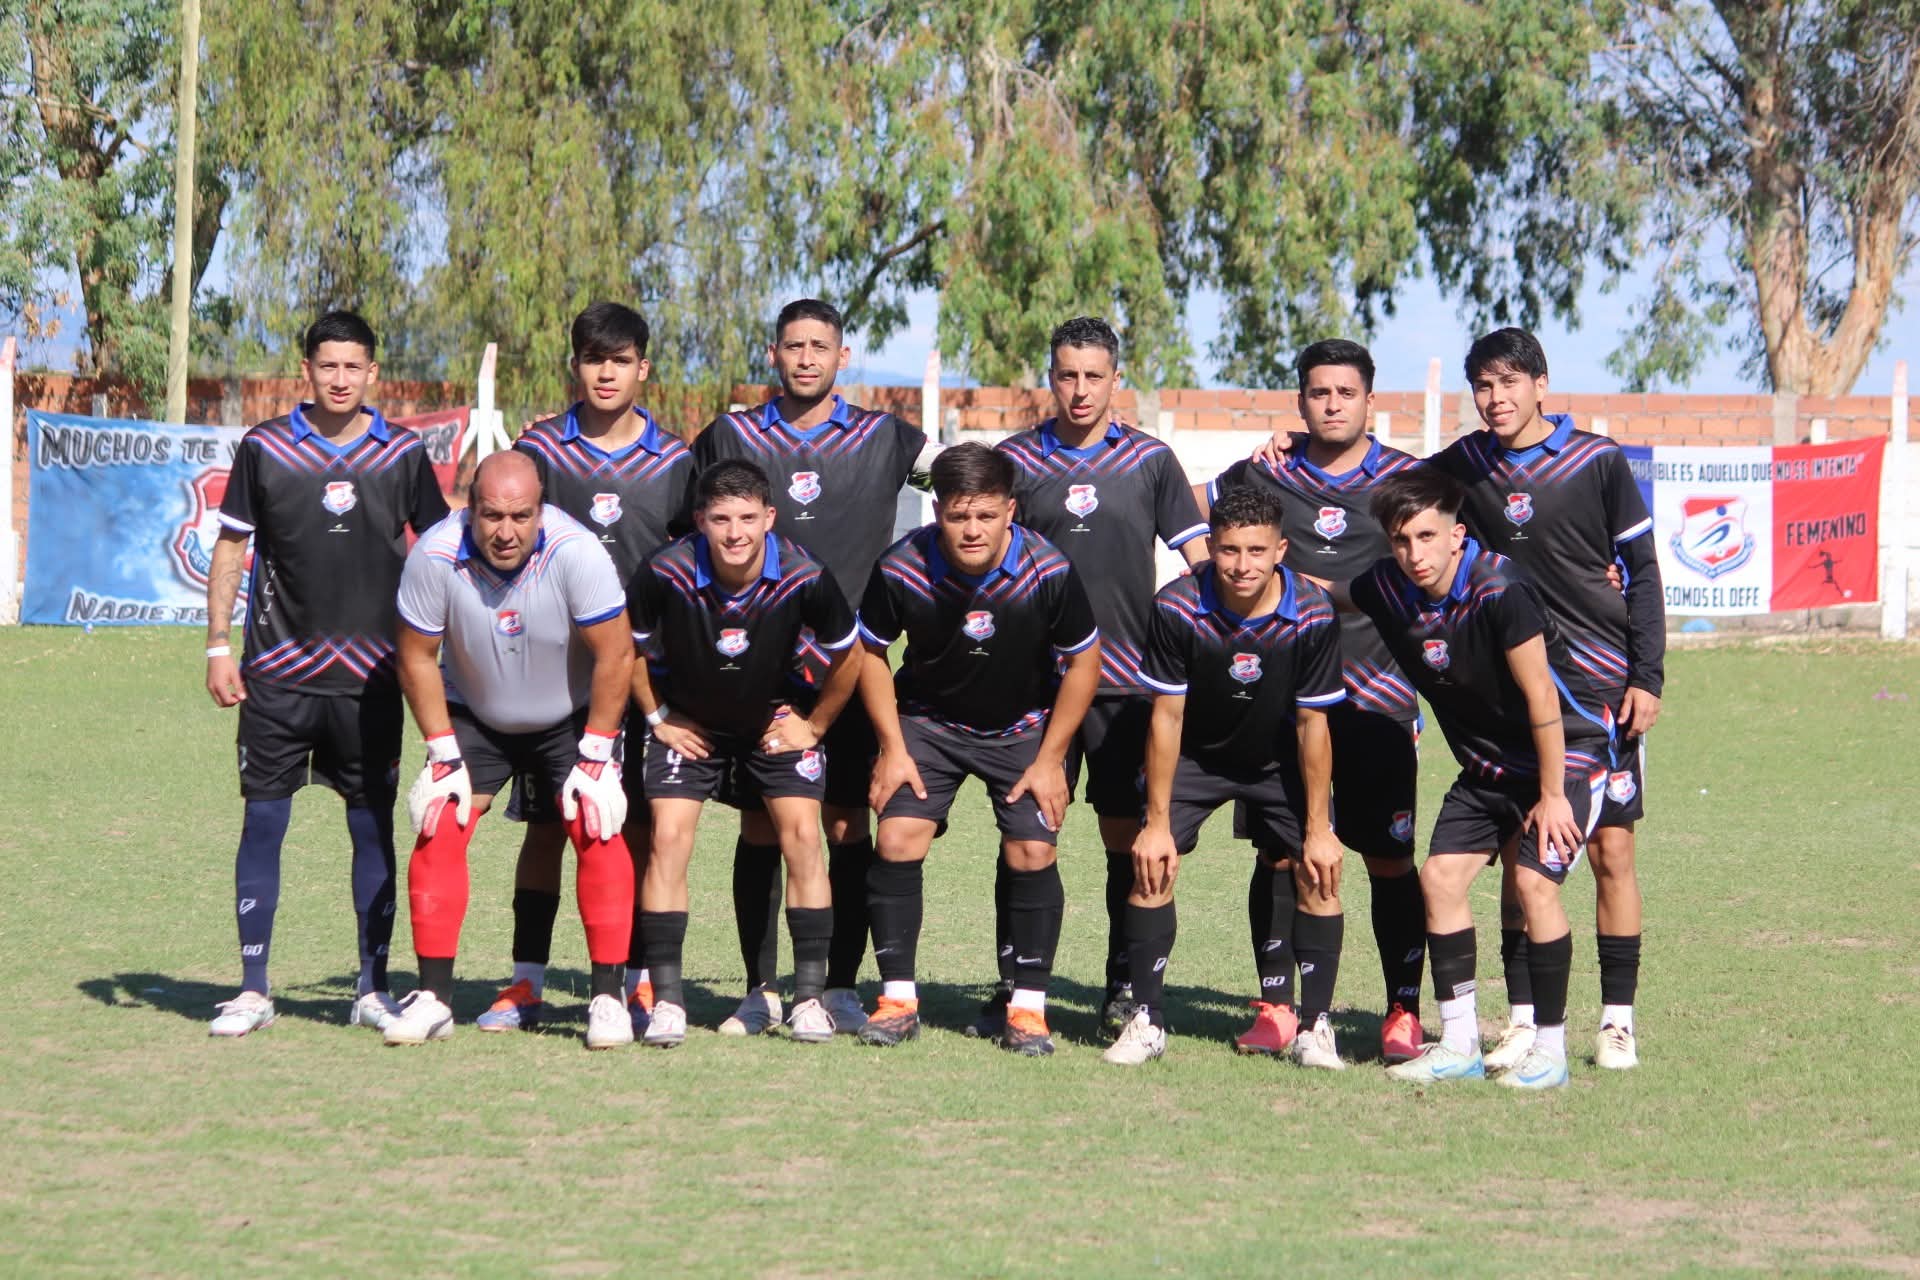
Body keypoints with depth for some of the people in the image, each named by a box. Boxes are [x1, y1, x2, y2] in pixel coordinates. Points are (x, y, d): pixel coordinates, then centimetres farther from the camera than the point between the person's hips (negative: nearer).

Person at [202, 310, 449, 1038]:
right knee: (263, 820, -1)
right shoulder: (264, 449, 1)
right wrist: (218, 645, 0)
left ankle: (373, 989, 12)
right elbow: (231, 547, 6)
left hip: (369, 675, 1)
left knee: (374, 827, 3)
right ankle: (253, 990, 6)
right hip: (277, 670, -1)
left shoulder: (402, 455, 4)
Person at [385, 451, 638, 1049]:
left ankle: (608, 997, -7)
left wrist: (594, 757, -17)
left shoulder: (576, 552, -30)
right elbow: (417, 657, -11)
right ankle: (431, 998, -3)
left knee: (598, 834, -15)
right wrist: (443, 755, -11)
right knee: (438, 831, -11)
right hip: (472, 717, 2)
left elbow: (615, 653, -20)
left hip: (571, 718, -1)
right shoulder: (435, 557, -26)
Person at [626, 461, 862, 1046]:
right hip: (688, 723, 0)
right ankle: (666, 998, -8)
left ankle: (809, 996, -5)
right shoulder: (665, 574, -27)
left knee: (802, 833, -13)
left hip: (775, 722, 0)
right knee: (669, 837, -14)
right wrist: (658, 718, -1)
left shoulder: (805, 578, -26)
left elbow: (847, 656, -6)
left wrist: (815, 724, 0)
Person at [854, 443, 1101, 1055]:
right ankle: (898, 999, 0)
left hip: (1025, 728, -1)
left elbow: (1083, 662, -9)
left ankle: (1028, 1006, 0)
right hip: (928, 721, 1)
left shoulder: (1048, 572, -24)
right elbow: (871, 651, -3)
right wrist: (892, 748, -6)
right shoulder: (901, 568, -22)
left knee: (1032, 851, -12)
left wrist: (1050, 759, -9)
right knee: (897, 839, -12)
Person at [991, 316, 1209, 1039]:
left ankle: (1125, 989, 11)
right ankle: (1013, 988, 7)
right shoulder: (1016, 459, 6)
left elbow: (1198, 559, 8)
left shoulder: (1150, 460, 6)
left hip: (1129, 680, 0)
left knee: (1128, 836, 1)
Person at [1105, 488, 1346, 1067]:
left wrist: (1319, 830, -14)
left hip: (1279, 759, 0)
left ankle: (1315, 1025, -1)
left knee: (1317, 873, -13)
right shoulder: (1178, 608, -26)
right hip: (1194, 755, 0)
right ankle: (1147, 1020, -2)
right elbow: (1166, 716, -18)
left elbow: (1312, 724, -17)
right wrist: (1157, 822, -16)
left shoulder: (1313, 614, -25)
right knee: (1150, 865, -14)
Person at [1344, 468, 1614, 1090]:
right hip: (1488, 763, 7)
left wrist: (1552, 795, -18)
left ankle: (1550, 1049, -8)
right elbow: (1325, 590, 17)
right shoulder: (1387, 590, -9)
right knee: (1440, 875, -3)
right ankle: (1459, 1044, 6)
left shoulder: (1498, 590, -29)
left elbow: (1540, 695, -23)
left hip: (1568, 751, -7)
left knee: (1534, 880, -19)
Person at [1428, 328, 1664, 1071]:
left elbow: (1642, 571, 1)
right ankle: (1524, 1019, 7)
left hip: (1603, 687, -2)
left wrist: (1647, 677, -5)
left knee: (1611, 850, -1)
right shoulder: (1464, 467, 5)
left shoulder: (1598, 463, -3)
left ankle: (1617, 1022, 5)